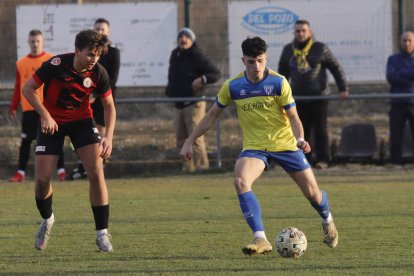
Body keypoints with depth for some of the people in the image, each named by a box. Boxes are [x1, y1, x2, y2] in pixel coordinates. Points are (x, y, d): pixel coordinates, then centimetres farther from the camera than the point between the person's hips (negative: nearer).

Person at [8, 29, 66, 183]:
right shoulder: (21, 63, 8)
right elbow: (18, 87, 11)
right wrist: (13, 108, 8)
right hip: (28, 108, 2)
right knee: (26, 140, 3)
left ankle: (61, 171, 6)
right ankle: (20, 173, 6)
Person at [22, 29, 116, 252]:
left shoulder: (98, 73, -15)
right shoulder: (56, 65, -24)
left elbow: (109, 107, -2)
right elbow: (28, 89, -13)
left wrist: (109, 137, -15)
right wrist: (45, 115, -21)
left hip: (82, 121, 1)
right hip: (53, 122, -1)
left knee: (96, 173, -15)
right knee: (42, 178, -7)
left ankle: (102, 233, -6)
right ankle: (47, 220, 26)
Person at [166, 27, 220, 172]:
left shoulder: (197, 57, -9)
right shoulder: (175, 55, 13)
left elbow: (216, 74, -9)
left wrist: (203, 79, -26)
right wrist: (170, 90, 16)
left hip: (194, 103, -8)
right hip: (179, 104, 8)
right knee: (181, 138, 8)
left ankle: (202, 165, -8)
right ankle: (188, 167, 14)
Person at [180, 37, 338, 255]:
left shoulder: (278, 83, -13)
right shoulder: (233, 86, -6)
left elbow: (293, 117, -10)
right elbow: (212, 115, 5)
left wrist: (299, 139, -30)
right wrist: (189, 142, 4)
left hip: (285, 144, -1)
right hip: (254, 146, 1)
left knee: (312, 192, 5)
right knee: (240, 181, -30)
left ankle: (327, 221, 43)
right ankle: (260, 239, -31)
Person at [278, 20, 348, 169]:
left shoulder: (320, 49, -3)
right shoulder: (288, 50, 8)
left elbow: (336, 68, 1)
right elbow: (282, 72, 20)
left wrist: (343, 89, -6)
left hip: (319, 96, -3)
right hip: (299, 98, 3)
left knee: (320, 129, -7)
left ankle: (322, 160, -6)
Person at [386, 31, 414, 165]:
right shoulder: (393, 59, 12)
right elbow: (390, 77, -6)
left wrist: (401, 73, -9)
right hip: (398, 104, 1)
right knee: (395, 138, -2)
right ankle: (395, 163, 2)